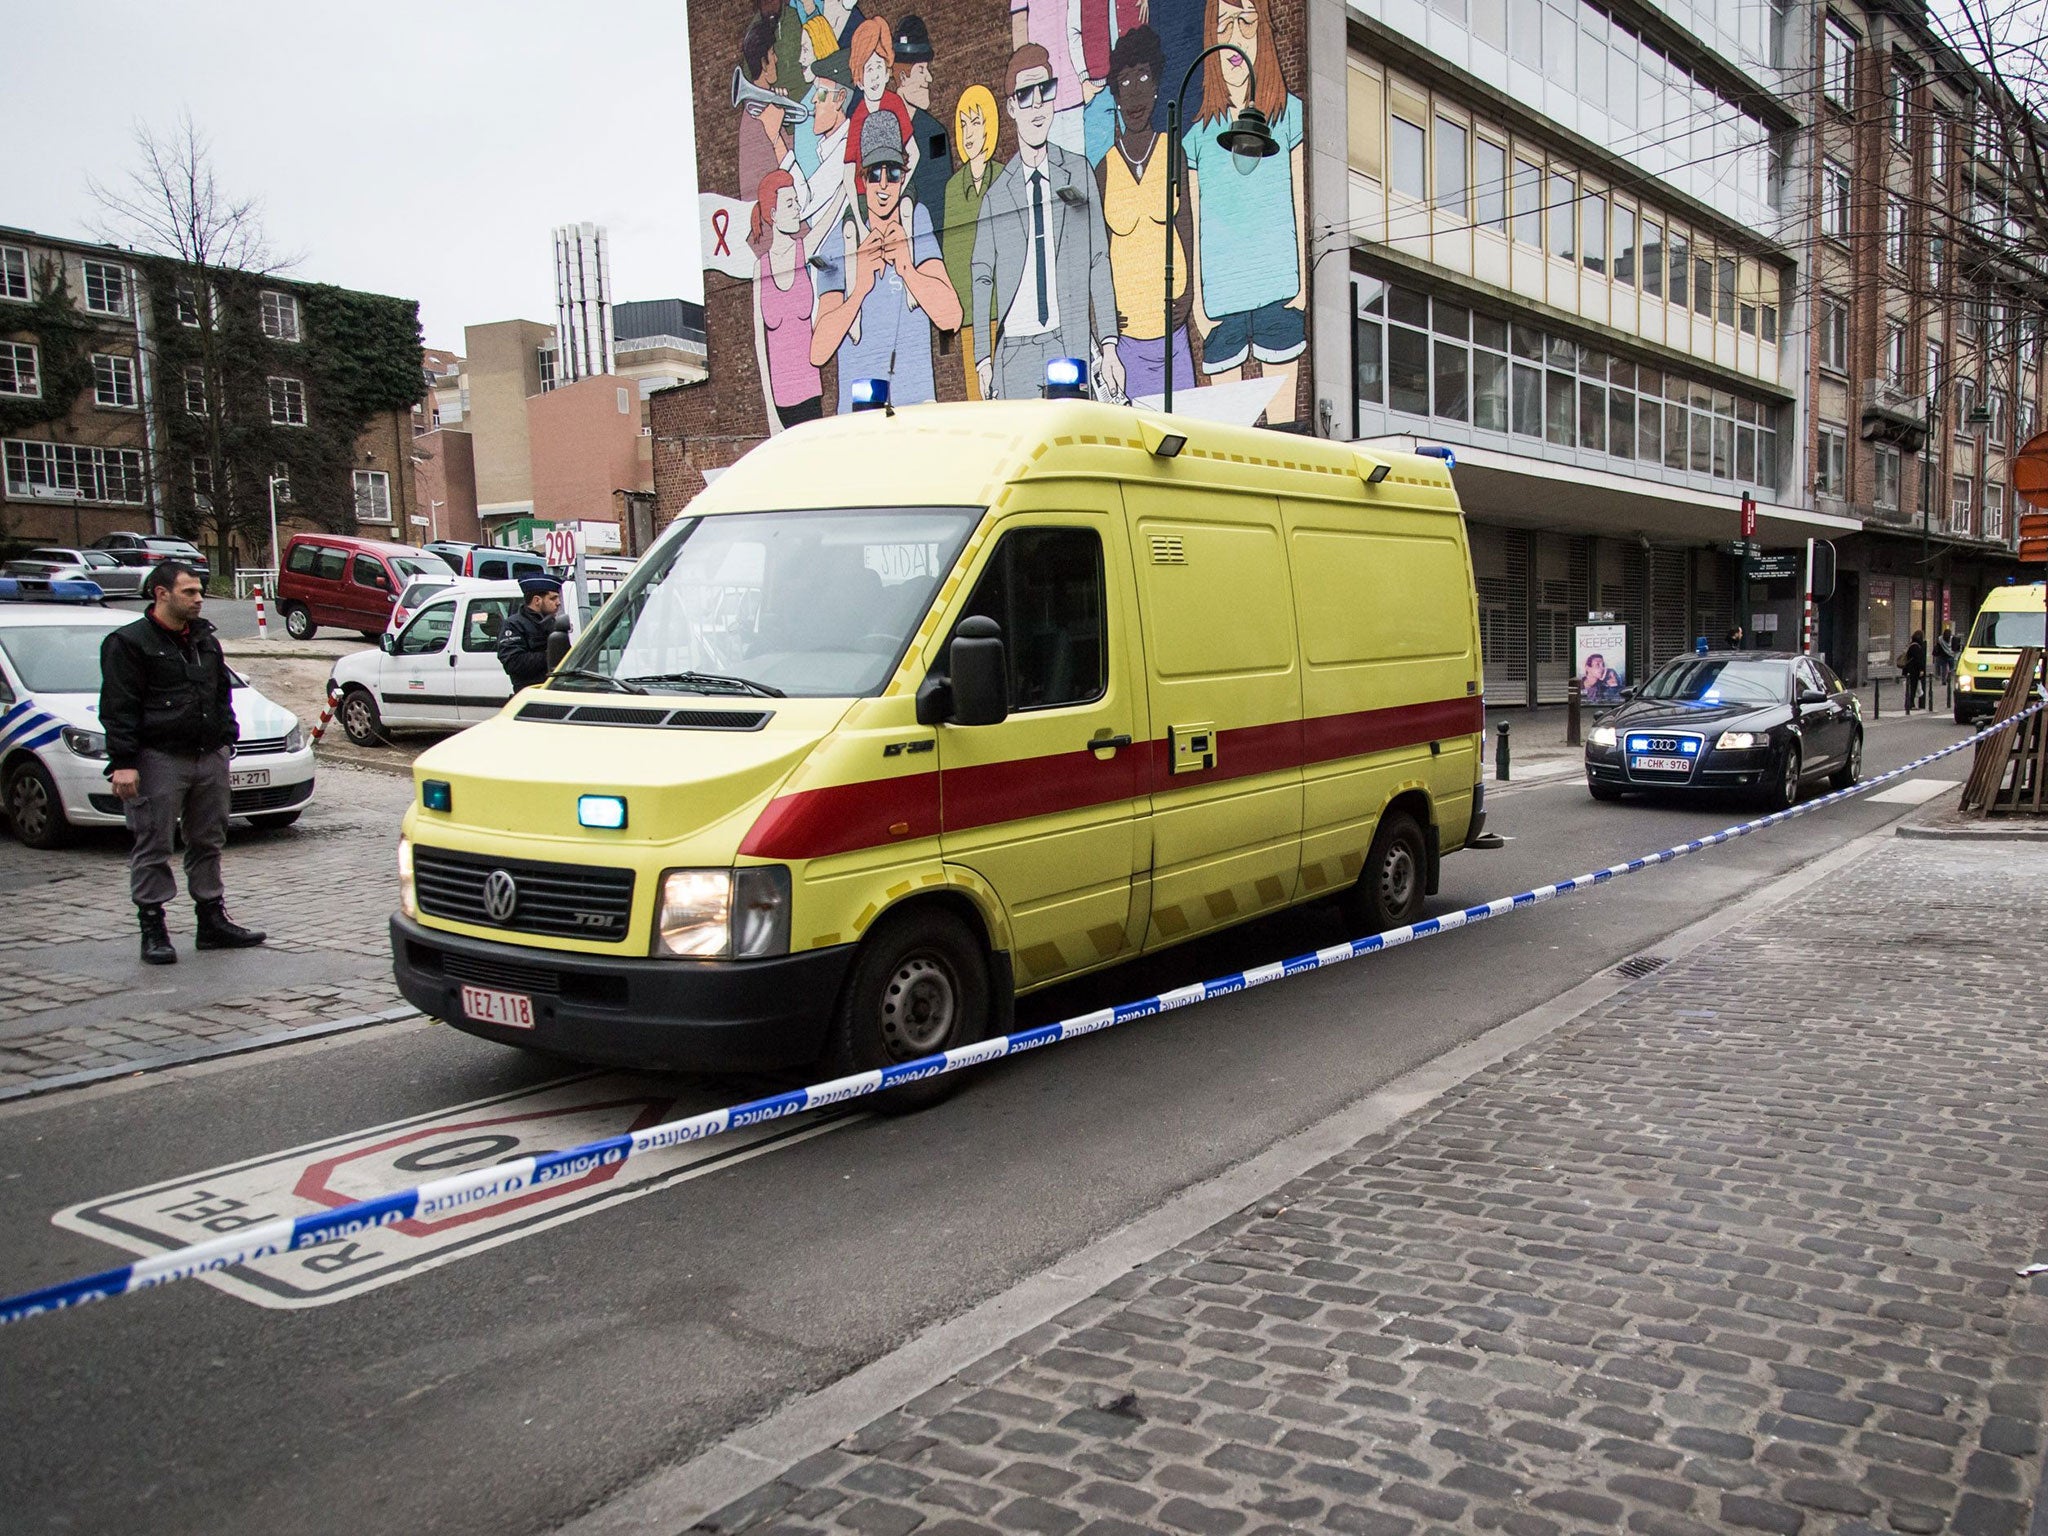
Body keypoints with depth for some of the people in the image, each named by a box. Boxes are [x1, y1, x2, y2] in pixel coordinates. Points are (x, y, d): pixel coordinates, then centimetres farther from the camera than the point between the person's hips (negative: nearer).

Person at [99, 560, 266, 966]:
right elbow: (118, 708, -10)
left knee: (208, 842, 13)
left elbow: (223, 694, 25)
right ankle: (152, 928, 5)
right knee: (153, 847, -1)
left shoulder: (205, 640, 16)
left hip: (210, 757, 7)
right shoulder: (128, 643, -6)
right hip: (158, 760, -7)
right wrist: (123, 762, -16)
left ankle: (212, 920, 21)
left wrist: (226, 739, 16)